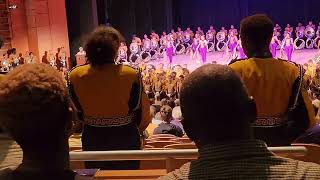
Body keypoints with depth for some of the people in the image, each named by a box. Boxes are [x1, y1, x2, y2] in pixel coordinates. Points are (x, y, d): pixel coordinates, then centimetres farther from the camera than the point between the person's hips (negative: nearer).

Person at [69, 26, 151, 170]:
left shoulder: (75, 76, -13)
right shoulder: (130, 75, -20)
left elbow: (78, 111, 1)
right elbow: (141, 112, -9)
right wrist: (136, 129, 13)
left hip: (92, 138, 2)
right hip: (125, 138, -2)